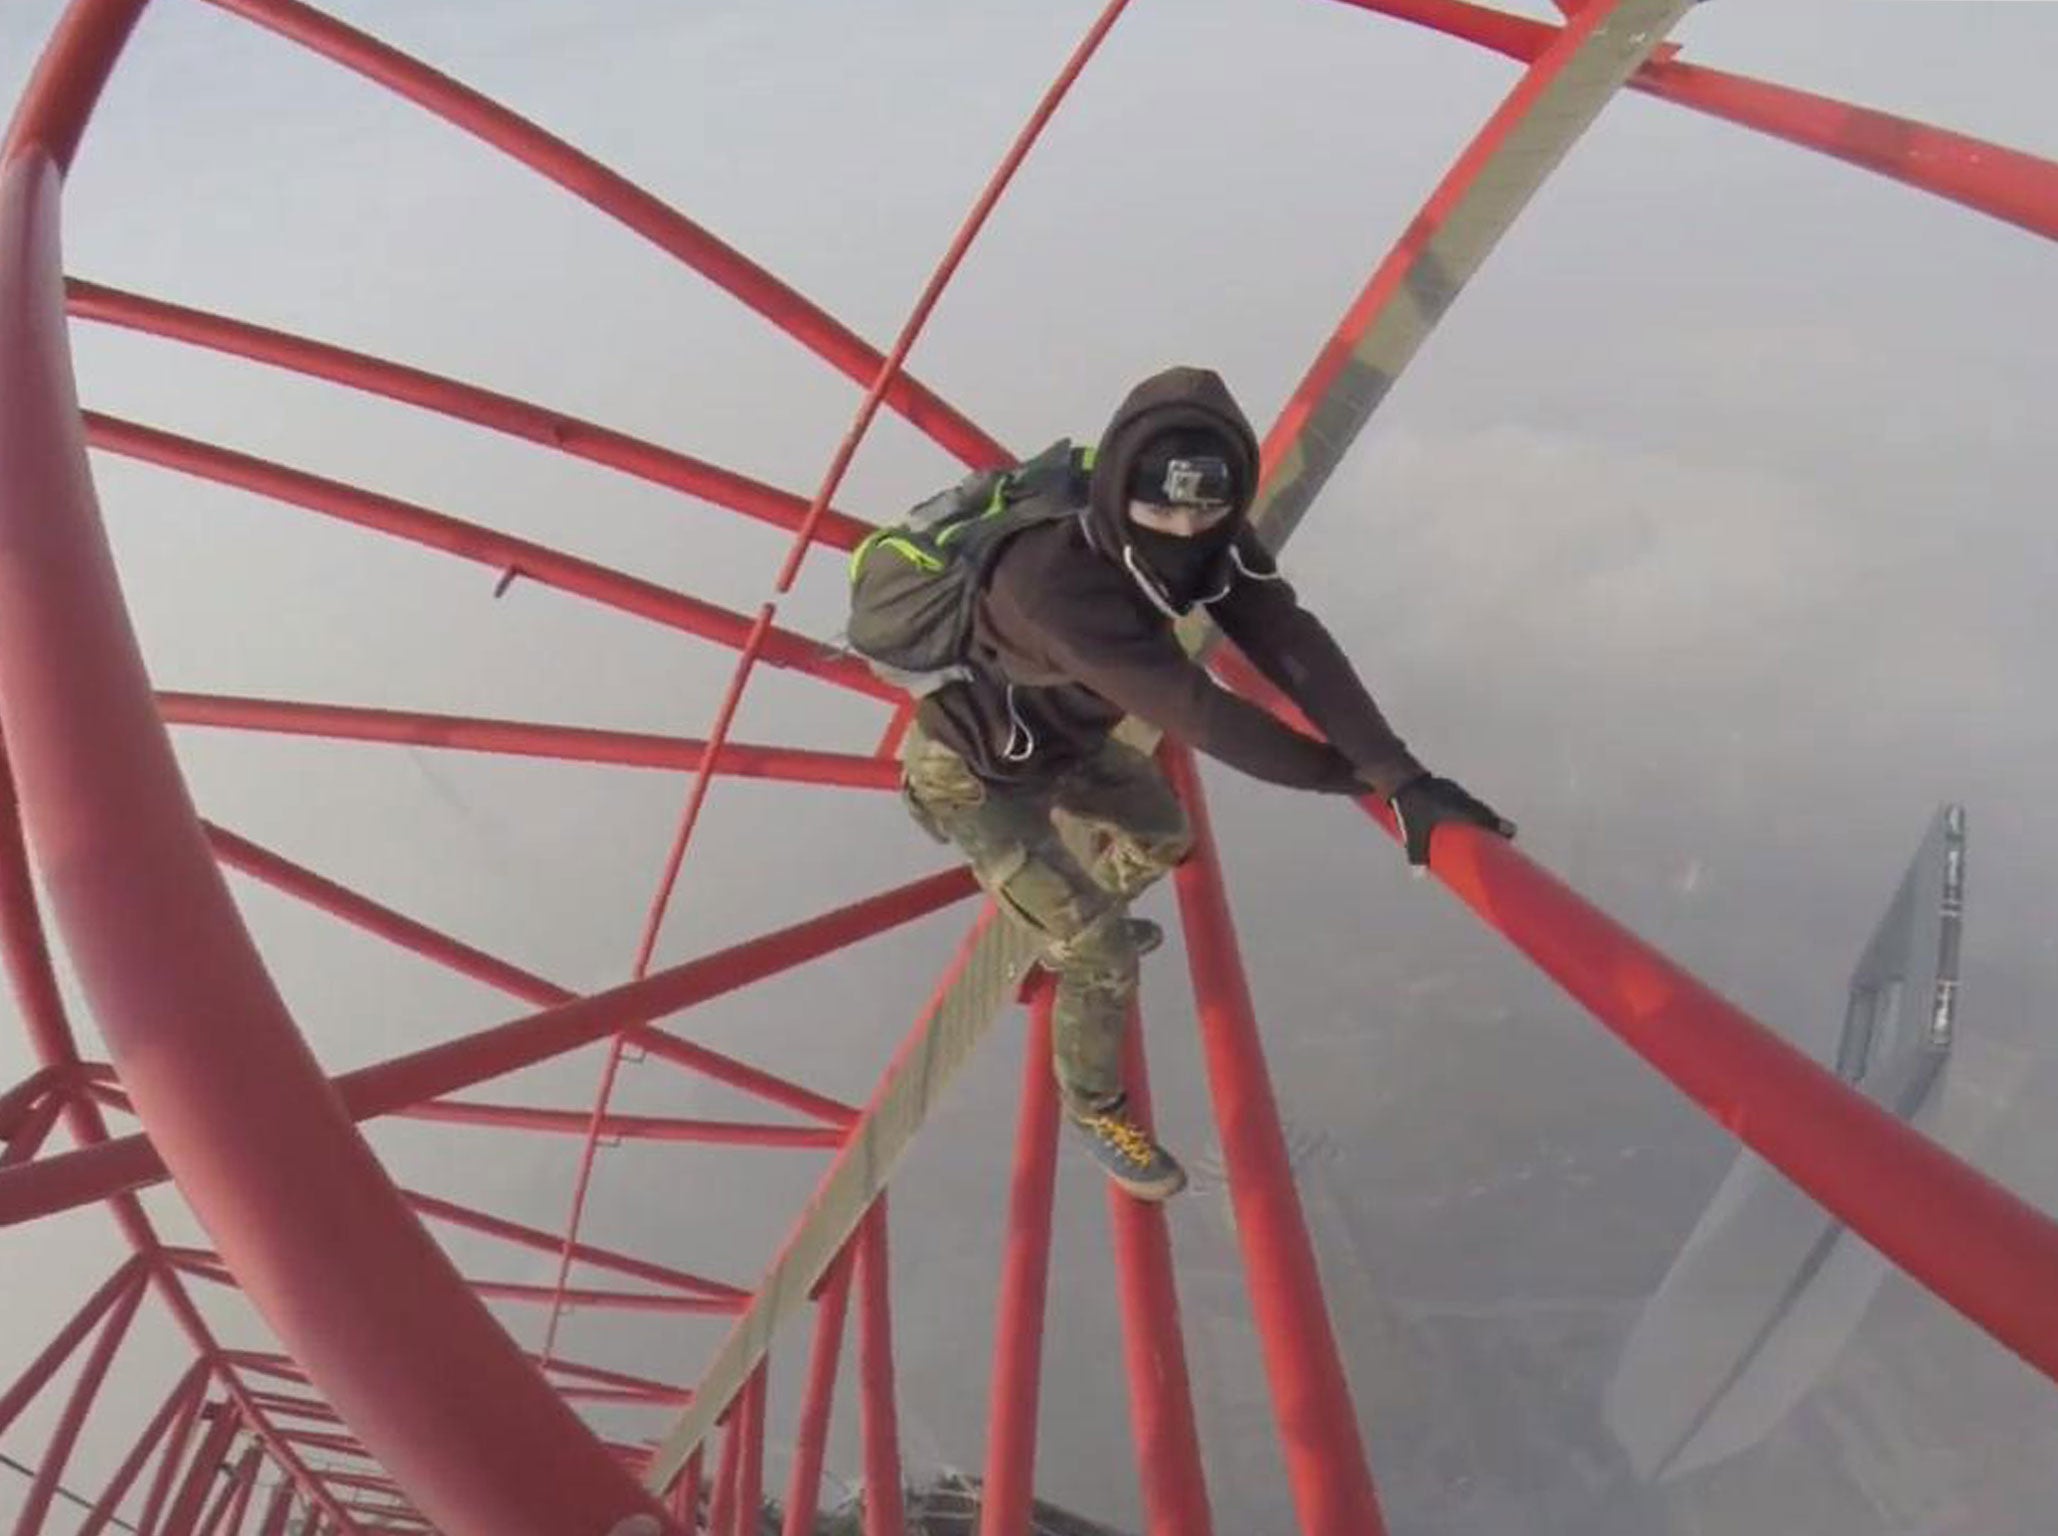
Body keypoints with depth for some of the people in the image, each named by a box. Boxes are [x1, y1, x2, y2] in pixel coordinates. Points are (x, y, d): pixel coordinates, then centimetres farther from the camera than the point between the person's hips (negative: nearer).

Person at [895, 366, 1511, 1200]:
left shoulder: (1204, 536, -21)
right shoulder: (1052, 576, -44)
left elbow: (1291, 645, -29)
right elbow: (1193, 711, -40)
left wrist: (1403, 774, -41)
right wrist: (1351, 773, -30)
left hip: (1063, 741, 7)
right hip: (973, 773, -7)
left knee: (1160, 837, 25)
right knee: (1103, 956, -5)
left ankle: (1067, 924, 57)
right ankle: (1092, 1105, 25)